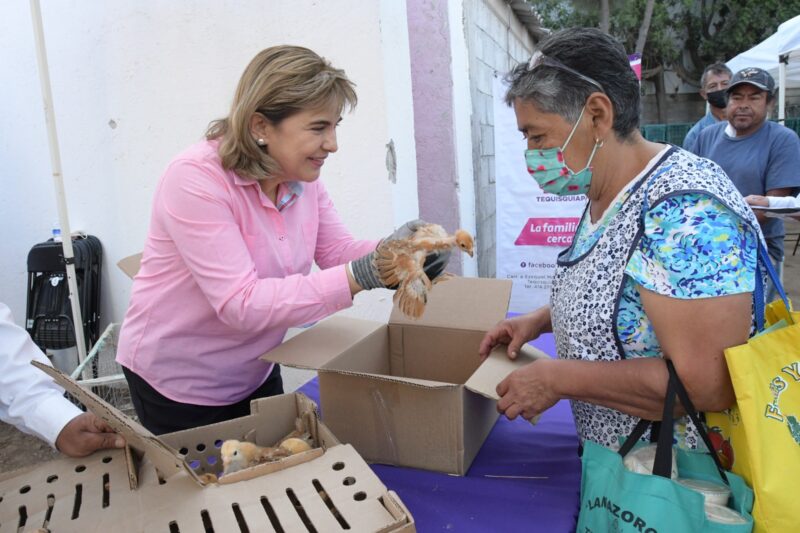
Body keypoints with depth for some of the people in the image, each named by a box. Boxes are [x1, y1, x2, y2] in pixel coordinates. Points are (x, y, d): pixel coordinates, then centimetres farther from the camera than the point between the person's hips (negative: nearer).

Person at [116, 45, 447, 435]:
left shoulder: (302, 176, -5)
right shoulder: (195, 180, -27)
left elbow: (338, 252, -3)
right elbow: (240, 304, -34)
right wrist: (360, 276, -41)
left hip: (255, 373, 7)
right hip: (177, 386, -6)